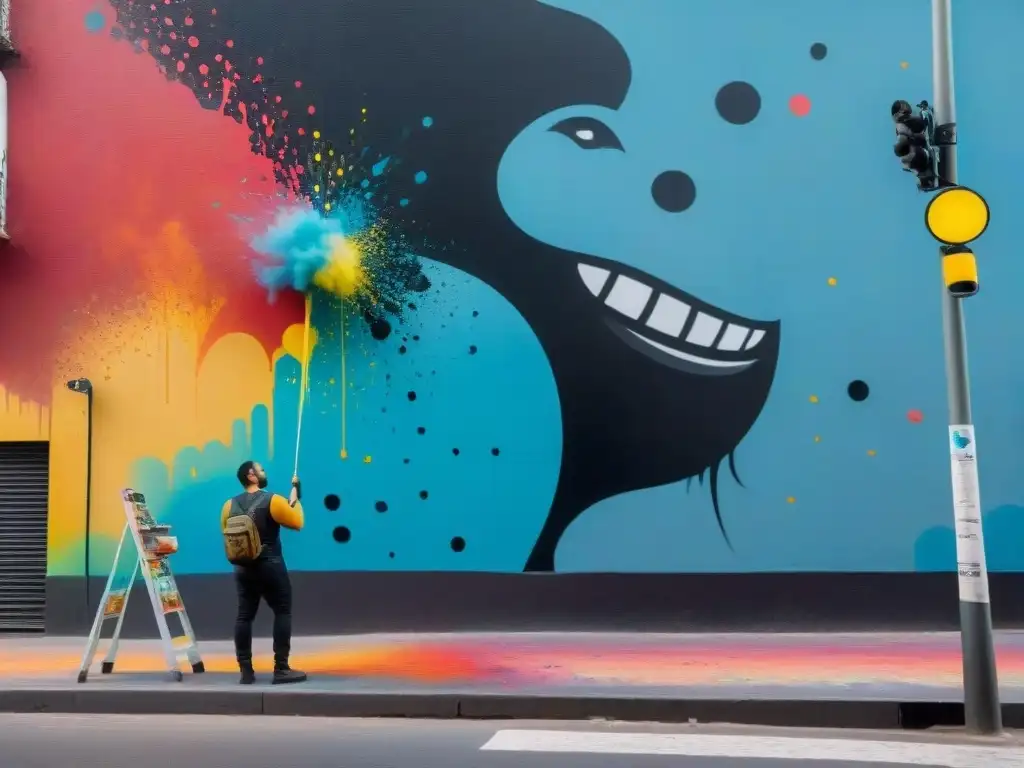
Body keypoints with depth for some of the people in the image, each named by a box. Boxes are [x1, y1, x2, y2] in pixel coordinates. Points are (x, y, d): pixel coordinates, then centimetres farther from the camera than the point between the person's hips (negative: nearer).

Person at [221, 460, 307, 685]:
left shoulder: (230, 505, 4)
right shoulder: (272, 500, -12)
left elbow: (227, 535, 13)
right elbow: (297, 523, -7)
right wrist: (295, 500, 6)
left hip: (243, 568, 5)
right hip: (270, 566, -5)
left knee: (244, 616, 6)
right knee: (282, 612, 2)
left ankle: (246, 671, 7)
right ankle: (281, 669, -2)